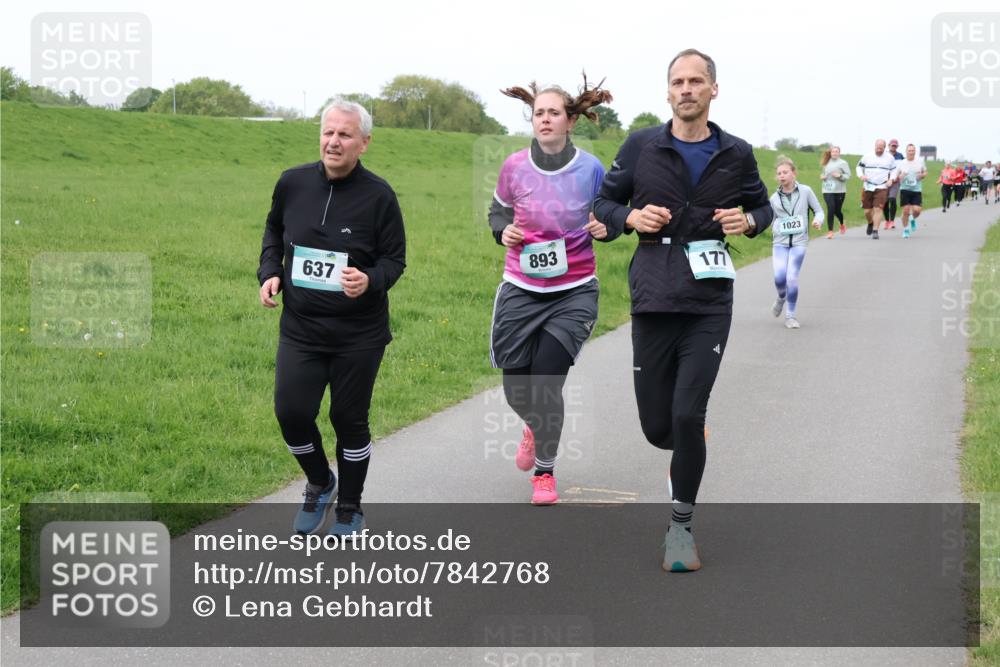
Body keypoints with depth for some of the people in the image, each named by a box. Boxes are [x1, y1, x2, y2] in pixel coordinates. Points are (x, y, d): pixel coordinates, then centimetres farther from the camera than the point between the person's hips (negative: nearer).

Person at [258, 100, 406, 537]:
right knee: (291, 413, -3)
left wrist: (370, 280, -25)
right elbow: (274, 230, 17)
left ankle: (350, 509, 29)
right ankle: (319, 483, 28)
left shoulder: (378, 196, -11)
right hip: (300, 326, 3)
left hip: (359, 333, -3)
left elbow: (395, 259, -4)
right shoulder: (293, 183, -2)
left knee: (350, 420, 7)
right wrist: (269, 272, 2)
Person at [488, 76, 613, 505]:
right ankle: (535, 426, 44)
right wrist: (504, 231, -9)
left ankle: (545, 471, 15)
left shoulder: (590, 169, -8)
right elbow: (498, 211, 13)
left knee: (546, 383, -10)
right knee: (517, 388, 5)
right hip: (521, 290, 2)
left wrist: (604, 229, -16)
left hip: (573, 293, -2)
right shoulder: (515, 167, -5)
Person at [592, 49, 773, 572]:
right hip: (653, 297, 1)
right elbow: (604, 202, 11)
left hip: (709, 301, -1)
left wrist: (749, 220, -3)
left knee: (687, 416, -11)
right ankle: (689, 451, 41)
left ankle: (681, 525, 6)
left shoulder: (735, 154, 5)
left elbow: (761, 205, 20)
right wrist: (631, 218, -10)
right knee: (657, 426, 3)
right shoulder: (641, 146, 2)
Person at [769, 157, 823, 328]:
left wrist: (818, 220, -14)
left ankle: (791, 315, 6)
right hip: (780, 242, 2)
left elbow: (818, 210, 5)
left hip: (799, 242, -2)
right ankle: (781, 298, 23)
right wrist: (774, 228, 0)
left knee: (792, 277, -11)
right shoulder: (774, 198, 6)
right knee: (779, 278, -13)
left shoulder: (805, 191, -1)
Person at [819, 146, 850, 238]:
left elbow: (848, 175, -3)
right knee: (830, 209, -12)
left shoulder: (843, 163, 0)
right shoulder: (827, 163, 11)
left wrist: (840, 176, -20)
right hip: (827, 190, 2)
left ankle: (842, 224, 39)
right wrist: (822, 176, 4)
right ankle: (830, 231, -8)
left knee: (837, 210, 6)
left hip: (839, 190, -2)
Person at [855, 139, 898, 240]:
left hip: (882, 188, -1)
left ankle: (875, 231, -8)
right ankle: (870, 223, 37)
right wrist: (861, 176, -8)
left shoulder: (890, 158, 4)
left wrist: (891, 179, -2)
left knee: (878, 209, -13)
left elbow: (893, 170, 15)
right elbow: (859, 166, 11)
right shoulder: (867, 156, 2)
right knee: (867, 211, 5)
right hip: (868, 187, 1)